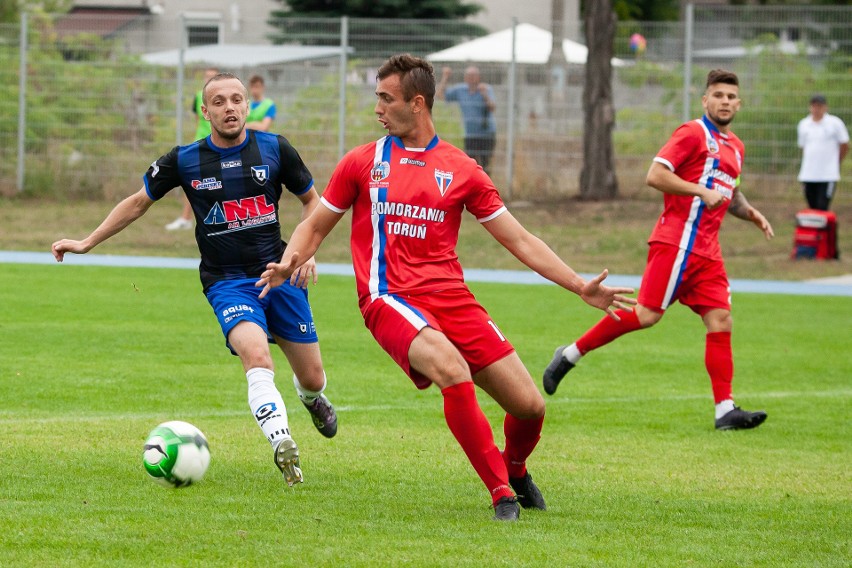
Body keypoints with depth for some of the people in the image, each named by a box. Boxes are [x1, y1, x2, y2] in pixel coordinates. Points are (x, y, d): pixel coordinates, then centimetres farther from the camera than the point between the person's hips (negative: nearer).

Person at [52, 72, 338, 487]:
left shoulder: (274, 149, -2)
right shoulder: (184, 160, -3)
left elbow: (311, 200, 13)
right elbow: (139, 202, 12)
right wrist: (87, 243, 11)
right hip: (227, 284, -2)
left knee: (312, 378, 8)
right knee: (257, 356, -31)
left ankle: (311, 397, 46)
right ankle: (283, 447, -36)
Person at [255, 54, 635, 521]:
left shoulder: (461, 171, 8)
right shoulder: (363, 163, 8)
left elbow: (519, 241, 10)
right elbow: (315, 227, 15)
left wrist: (580, 286, 2)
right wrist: (289, 261, -7)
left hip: (451, 297, 2)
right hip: (390, 300, -2)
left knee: (529, 405, -6)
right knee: (453, 370, -33)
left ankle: (514, 469, 30)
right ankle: (501, 492, -21)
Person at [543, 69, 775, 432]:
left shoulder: (734, 147, 20)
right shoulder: (693, 133, -6)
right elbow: (655, 175, -14)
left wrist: (750, 213, 17)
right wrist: (702, 191, -17)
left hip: (706, 251, 8)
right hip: (678, 241, -8)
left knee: (720, 322, -2)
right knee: (647, 314, -12)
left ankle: (725, 410, -5)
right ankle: (570, 355, 1)